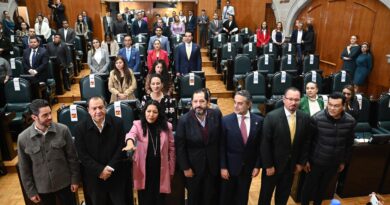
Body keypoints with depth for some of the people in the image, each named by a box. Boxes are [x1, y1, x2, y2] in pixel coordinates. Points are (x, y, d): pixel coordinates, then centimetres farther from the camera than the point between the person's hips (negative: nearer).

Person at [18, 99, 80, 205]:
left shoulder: (63, 130, -15)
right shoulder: (23, 138, -12)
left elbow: (72, 157, -6)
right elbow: (24, 168, -2)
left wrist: (75, 179, -2)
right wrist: (30, 191, 1)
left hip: (64, 183, 0)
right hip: (42, 187, 1)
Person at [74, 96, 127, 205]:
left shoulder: (118, 123, -8)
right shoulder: (80, 128, -9)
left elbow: (121, 148, -7)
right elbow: (82, 155, -10)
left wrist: (110, 168, -15)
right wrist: (100, 170, -17)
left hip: (116, 175, 0)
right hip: (93, 177, 0)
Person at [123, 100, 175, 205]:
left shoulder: (166, 126, 0)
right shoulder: (138, 125, -5)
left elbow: (171, 148, 5)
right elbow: (131, 134, -27)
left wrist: (171, 170, 6)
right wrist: (130, 143, -50)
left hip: (161, 170, 1)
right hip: (144, 170, -1)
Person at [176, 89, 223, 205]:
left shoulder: (216, 114, -11)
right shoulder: (184, 120, -16)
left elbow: (221, 138, 0)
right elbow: (180, 147, -10)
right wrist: (185, 168, -9)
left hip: (213, 165, 2)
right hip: (193, 167, -1)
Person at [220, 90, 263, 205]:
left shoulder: (258, 121, -6)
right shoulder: (226, 120, -12)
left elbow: (260, 145, 1)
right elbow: (222, 146, -9)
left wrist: (257, 165, 0)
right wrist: (223, 167, -9)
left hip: (248, 167, 2)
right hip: (230, 166, -1)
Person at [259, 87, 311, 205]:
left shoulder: (305, 118, -6)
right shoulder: (272, 116, -19)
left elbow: (305, 142, 4)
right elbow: (265, 143, -16)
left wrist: (301, 162, 3)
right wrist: (268, 165, -15)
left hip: (291, 165, 4)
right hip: (273, 164, -3)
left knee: (284, 195, 20)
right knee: (266, 194, 15)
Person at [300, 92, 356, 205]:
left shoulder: (350, 121, -10)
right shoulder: (317, 118, -20)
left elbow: (349, 143, 3)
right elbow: (308, 140, -11)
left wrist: (343, 161, 10)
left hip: (334, 163, 3)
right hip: (316, 161, -2)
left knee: (323, 187, 21)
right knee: (309, 186, 13)